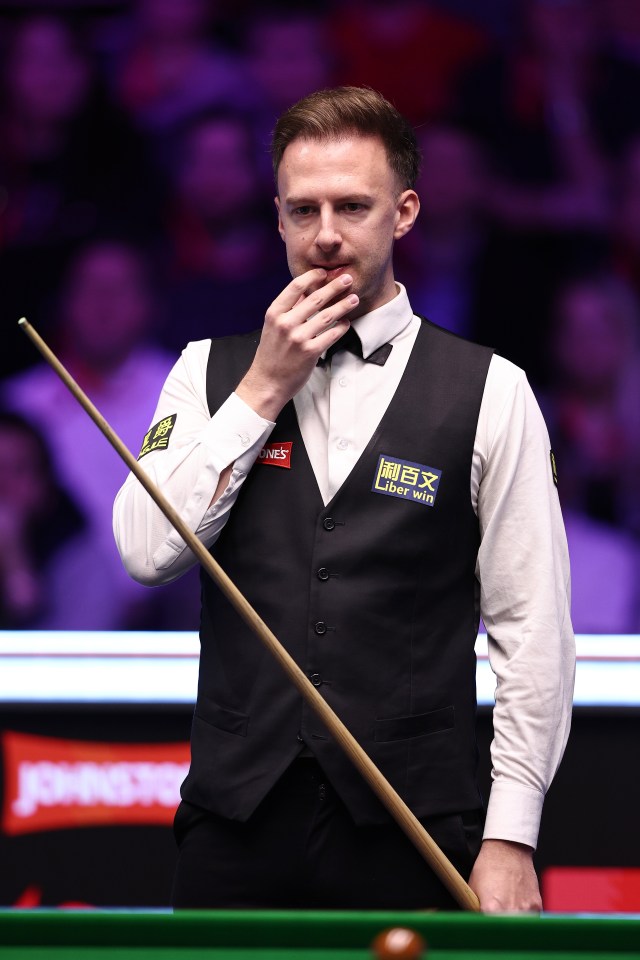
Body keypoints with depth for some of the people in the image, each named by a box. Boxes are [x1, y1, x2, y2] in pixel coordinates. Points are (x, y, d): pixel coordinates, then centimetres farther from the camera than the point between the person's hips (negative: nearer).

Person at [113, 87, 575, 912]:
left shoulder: (490, 393, 0)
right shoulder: (211, 372, 9)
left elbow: (532, 628, -3)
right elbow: (147, 553, -5)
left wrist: (510, 836, -9)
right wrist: (262, 390, -7)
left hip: (411, 830, -2)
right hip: (237, 814, 2)